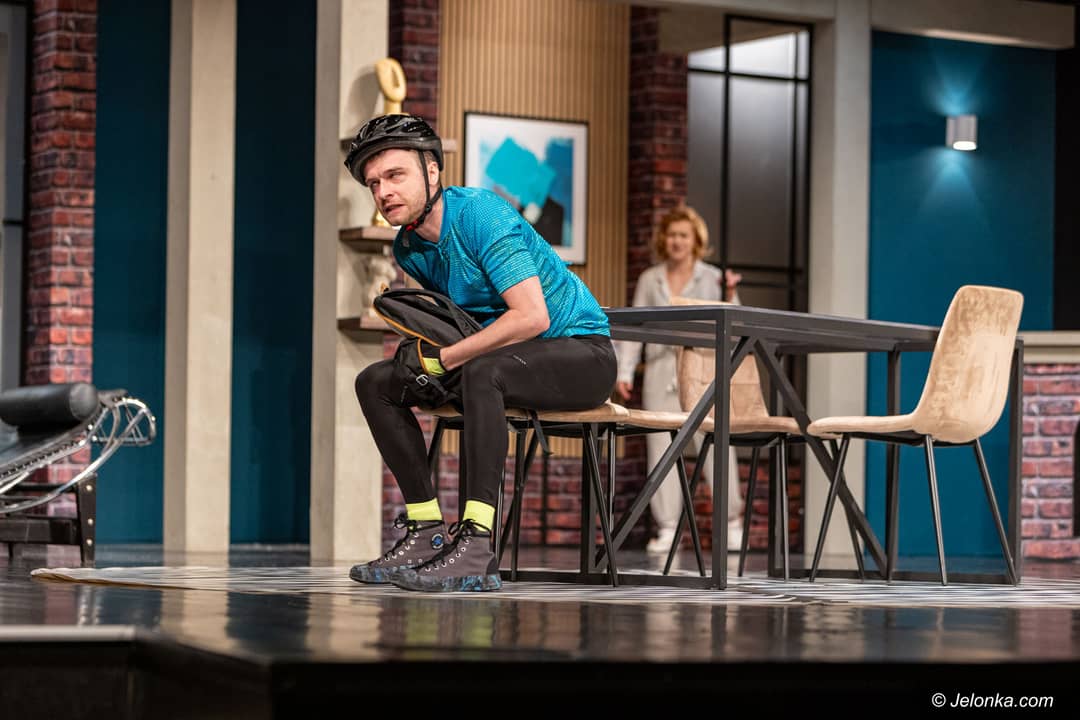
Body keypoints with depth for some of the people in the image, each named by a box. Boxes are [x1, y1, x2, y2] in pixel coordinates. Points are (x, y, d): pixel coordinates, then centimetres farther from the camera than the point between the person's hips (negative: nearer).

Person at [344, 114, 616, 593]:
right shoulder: (408, 248, 3)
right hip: (506, 358, 9)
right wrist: (423, 343, -5)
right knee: (375, 382, -1)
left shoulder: (480, 213, -22)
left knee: (481, 371, -39)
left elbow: (532, 317, -30)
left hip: (582, 354, -9)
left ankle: (476, 547, -41)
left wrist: (444, 359, -23)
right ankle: (428, 530, -5)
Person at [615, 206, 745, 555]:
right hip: (661, 371, 2)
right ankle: (667, 529, 3)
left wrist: (729, 296, -17)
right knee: (661, 448, -2)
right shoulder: (649, 280, 14)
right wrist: (624, 371, 6)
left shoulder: (713, 278, 7)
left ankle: (732, 523, 2)